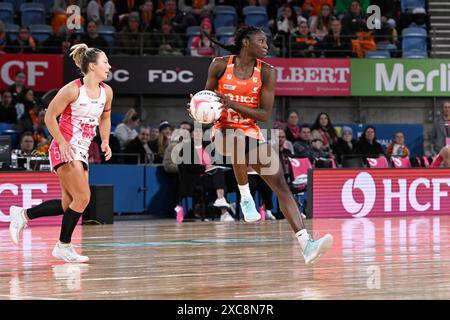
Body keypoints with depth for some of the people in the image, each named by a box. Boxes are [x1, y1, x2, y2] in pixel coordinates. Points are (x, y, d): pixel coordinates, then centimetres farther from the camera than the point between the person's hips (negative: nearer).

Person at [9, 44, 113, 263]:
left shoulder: (106, 92, 6)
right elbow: (50, 117, -11)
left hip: (82, 152, 8)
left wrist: (105, 142, 8)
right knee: (83, 197, -14)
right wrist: (63, 143, -20)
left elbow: (105, 118, 23)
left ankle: (23, 214, 23)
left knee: (69, 205, 8)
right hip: (65, 150, -8)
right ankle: (63, 247, -2)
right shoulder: (73, 90, -14)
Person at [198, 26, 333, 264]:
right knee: (239, 142, -41)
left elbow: (265, 114, -6)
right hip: (224, 130, -3)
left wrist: (232, 104, -19)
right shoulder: (220, 65, -4)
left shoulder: (266, 72, -2)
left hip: (252, 133, 3)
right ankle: (245, 197, -16)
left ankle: (306, 245, -17)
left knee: (281, 184, -10)